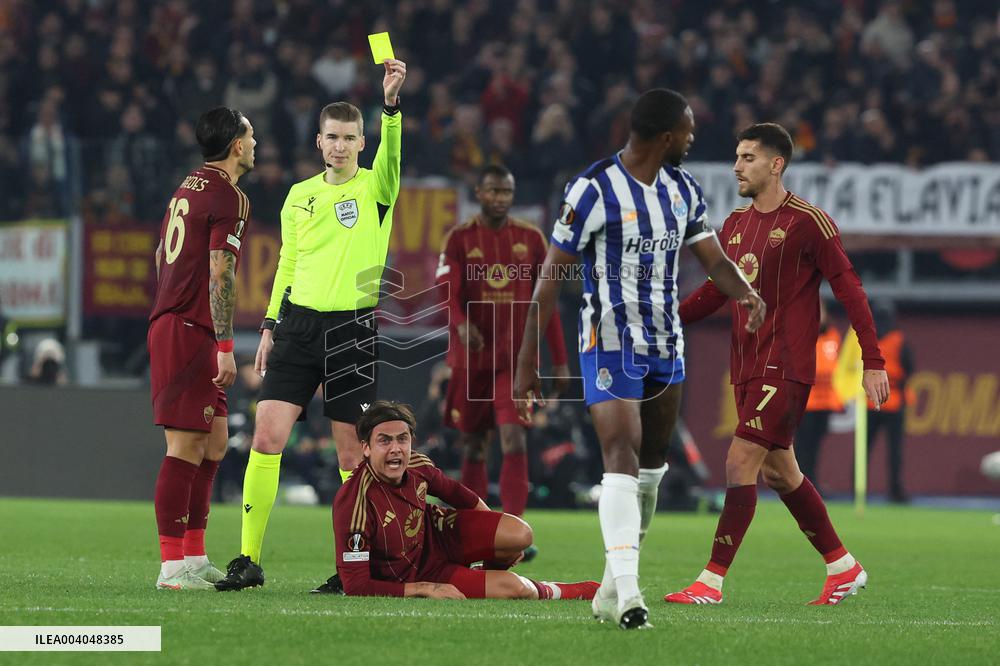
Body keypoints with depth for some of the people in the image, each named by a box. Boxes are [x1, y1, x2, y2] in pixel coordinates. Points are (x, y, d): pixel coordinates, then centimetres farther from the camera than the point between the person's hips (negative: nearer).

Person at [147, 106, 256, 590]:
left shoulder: (189, 188, 17)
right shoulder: (229, 197, -11)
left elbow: (160, 258, 23)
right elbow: (220, 274, -17)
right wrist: (226, 346, -17)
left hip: (169, 323, 10)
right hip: (190, 332, -10)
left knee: (214, 441, 14)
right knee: (186, 446, -10)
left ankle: (194, 556, 16)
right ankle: (173, 566, -11)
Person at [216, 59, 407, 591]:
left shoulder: (375, 188, 1)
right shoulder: (299, 196, 13)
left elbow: (392, 153, -21)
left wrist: (391, 102, -37)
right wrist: (270, 326, 13)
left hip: (354, 328, -3)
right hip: (299, 324, 3)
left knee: (352, 453, 0)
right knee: (267, 437, -7)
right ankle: (249, 559, -4)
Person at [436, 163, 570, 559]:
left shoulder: (531, 239, 5)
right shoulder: (459, 239, 1)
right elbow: (449, 293, -11)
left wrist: (559, 360, 7)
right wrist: (461, 324, -34)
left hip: (515, 358, 0)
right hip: (471, 358, 0)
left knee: (514, 438, -15)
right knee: (473, 447, 8)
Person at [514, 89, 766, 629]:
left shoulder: (682, 189, 7)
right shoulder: (593, 190, -14)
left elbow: (714, 258, 6)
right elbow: (551, 277, -11)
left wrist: (745, 293, -19)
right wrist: (527, 364, -13)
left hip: (666, 345, 7)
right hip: (610, 344, -7)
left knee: (651, 463, 11)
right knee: (622, 458, -17)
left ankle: (613, 588, 22)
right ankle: (626, 591, -23)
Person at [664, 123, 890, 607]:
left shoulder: (808, 222, -9)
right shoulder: (736, 223, 13)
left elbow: (849, 290, -9)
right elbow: (717, 290, 21)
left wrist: (873, 362, -13)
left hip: (785, 367, -8)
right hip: (746, 367, 8)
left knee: (741, 461, -15)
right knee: (779, 471, 13)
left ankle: (711, 581, -15)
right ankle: (843, 567, 26)